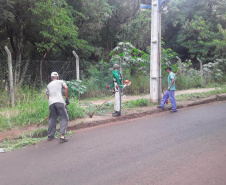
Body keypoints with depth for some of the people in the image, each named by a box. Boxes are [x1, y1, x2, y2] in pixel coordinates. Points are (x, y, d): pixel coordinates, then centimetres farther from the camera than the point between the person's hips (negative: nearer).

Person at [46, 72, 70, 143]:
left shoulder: (48, 85, 29)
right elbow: (66, 88, 0)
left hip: (51, 102, 4)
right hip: (59, 101, -4)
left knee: (52, 119, 18)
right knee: (64, 118, 0)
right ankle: (62, 136, -10)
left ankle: (50, 136, 25)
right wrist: (67, 99, 2)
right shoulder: (61, 82, 19)